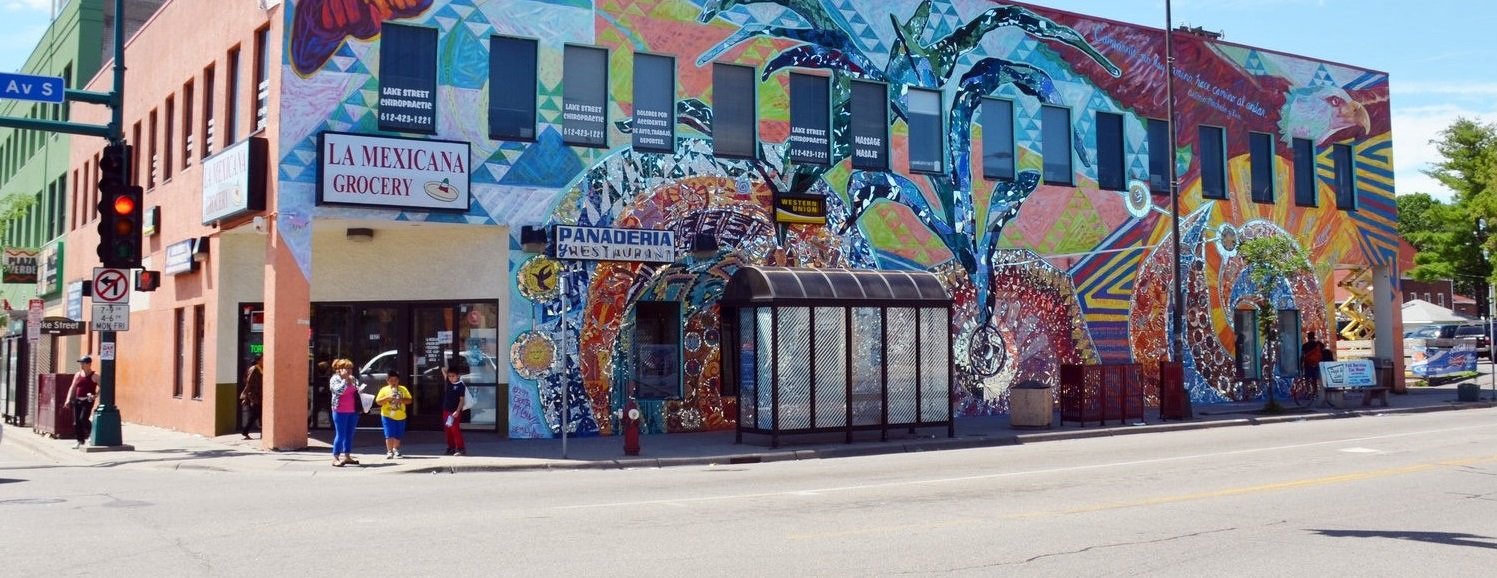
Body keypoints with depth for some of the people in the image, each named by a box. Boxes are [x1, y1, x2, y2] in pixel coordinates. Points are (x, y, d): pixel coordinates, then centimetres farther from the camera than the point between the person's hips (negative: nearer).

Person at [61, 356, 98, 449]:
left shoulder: (94, 376, -3)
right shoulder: (78, 375, 13)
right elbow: (72, 388, 14)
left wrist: (96, 395, -18)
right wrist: (68, 399, 5)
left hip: (88, 401, -6)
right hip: (78, 400, 6)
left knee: (83, 419, -18)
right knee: (76, 422, 4)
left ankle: (91, 433, 8)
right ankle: (80, 440, 13)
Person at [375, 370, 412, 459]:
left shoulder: (403, 389, 6)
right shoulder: (384, 390, 0)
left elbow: (409, 400, 2)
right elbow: (378, 402, -4)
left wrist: (401, 400, -16)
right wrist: (387, 397, -18)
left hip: (400, 416, 3)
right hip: (388, 415, -3)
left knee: (398, 435, 14)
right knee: (389, 435, -11)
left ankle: (395, 449, 36)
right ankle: (389, 452, -8)